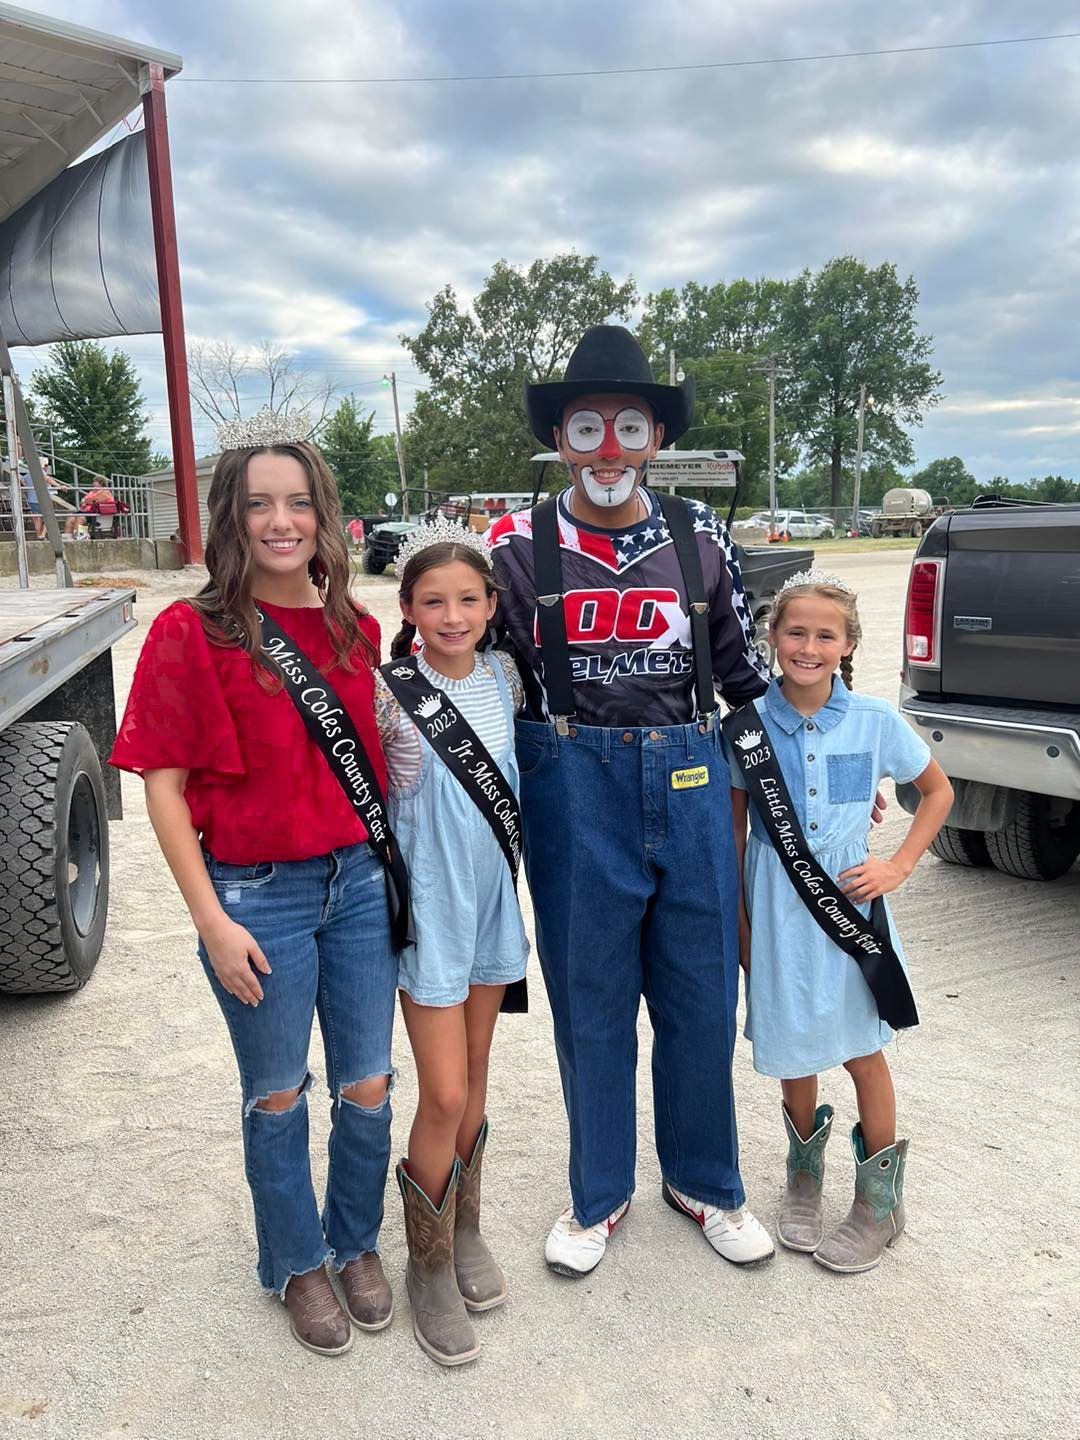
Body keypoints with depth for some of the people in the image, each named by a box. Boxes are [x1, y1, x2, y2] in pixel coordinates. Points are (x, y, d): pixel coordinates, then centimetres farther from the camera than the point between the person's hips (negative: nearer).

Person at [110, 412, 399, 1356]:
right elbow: (164, 786, -10)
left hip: (358, 881, 4)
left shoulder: (355, 629, 2)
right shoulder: (190, 634, -12)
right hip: (255, 895, -4)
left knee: (368, 1087, 15)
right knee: (278, 1096, 15)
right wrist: (212, 921, -13)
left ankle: (357, 1245, 41)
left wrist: (398, 863, 9)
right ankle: (296, 1264, 39)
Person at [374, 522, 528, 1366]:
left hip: (491, 896, 5)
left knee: (476, 1070, 17)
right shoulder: (389, 692, -14)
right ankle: (429, 1265, 20)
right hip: (428, 906, -5)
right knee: (444, 1094, -2)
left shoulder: (504, 678, 1)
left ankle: (466, 1228, 37)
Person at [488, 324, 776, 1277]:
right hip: (573, 788, -1)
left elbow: (745, 670, 14)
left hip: (690, 781, 2)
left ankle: (704, 1181, 37)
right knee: (590, 1002, 12)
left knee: (702, 998, 12)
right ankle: (598, 1194, 34)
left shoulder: (700, 541, 5)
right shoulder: (519, 546, -1)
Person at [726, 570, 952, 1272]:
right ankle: (805, 1171, 38)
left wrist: (899, 866, -2)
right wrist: (739, 917, 1)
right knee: (792, 1048, 12)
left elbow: (938, 791, 8)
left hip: (851, 901, 0)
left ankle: (880, 1200, 28)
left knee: (863, 1050, 7)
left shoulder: (876, 722, -7)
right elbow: (734, 827, 2)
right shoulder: (748, 725, -6)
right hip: (778, 907, 1)